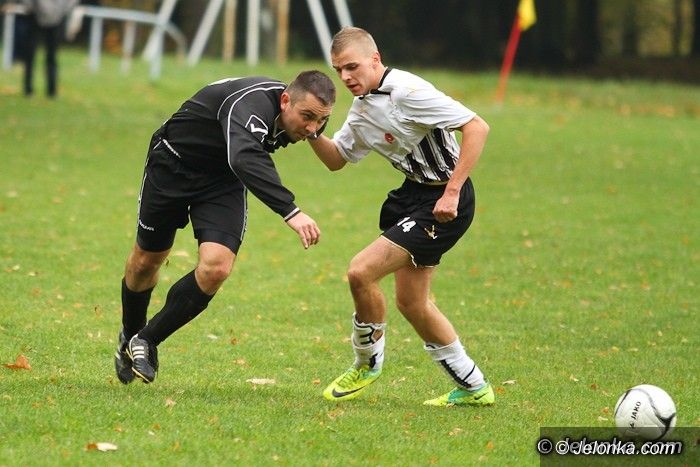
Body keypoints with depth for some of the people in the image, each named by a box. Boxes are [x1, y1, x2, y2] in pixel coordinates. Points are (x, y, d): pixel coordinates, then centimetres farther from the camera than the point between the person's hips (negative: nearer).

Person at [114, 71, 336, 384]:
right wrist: (290, 212, -69)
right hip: (173, 162, -5)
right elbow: (244, 159, -60)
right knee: (147, 260, 12)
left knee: (216, 267, -17)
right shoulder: (251, 104, -41)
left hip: (224, 182, 5)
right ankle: (129, 337, 41)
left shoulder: (292, 116, -16)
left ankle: (147, 340, 2)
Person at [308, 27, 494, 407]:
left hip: (443, 203, -10)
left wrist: (452, 192, -26)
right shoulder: (362, 109, 8)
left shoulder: (407, 91, -21)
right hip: (413, 193, 10)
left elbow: (477, 127, -25)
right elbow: (336, 159, 21)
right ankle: (473, 387, 26)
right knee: (410, 302, 14)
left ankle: (369, 361, 9)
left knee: (361, 271, -15)